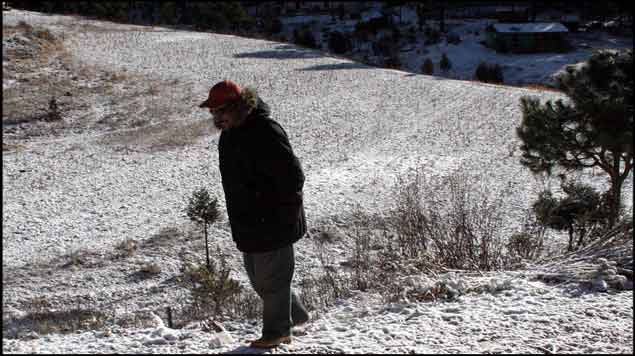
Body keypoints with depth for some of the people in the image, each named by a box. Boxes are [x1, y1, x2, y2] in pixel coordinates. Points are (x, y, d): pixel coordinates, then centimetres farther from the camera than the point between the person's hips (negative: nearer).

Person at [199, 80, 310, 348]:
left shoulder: (265, 132, -23)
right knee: (258, 278, 18)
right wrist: (240, 216, 17)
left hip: (273, 225, -10)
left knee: (271, 278, 3)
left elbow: (293, 175, -23)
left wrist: (284, 214, -19)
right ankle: (295, 314, 35)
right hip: (248, 225, 10)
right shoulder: (230, 133, 8)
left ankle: (276, 331, 21)